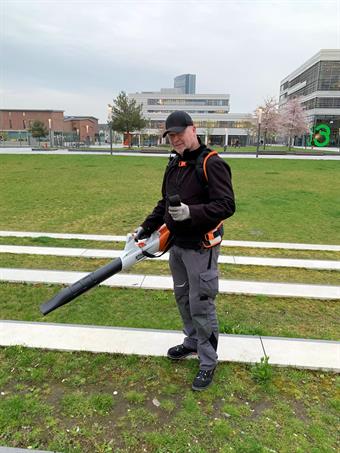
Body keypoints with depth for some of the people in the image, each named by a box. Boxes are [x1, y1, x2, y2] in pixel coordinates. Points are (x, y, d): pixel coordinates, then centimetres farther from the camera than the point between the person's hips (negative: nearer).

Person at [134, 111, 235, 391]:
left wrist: (191, 212, -34)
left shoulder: (212, 164, -16)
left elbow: (227, 205, -23)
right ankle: (192, 342, 42)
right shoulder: (174, 165, 11)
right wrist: (147, 227, 13)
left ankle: (208, 363, 19)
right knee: (183, 298, 20)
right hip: (176, 244, 8)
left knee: (201, 305, 0)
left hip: (200, 248, -8)